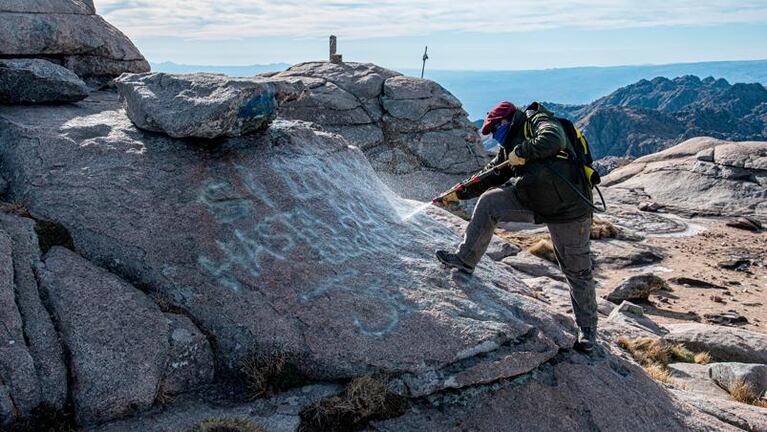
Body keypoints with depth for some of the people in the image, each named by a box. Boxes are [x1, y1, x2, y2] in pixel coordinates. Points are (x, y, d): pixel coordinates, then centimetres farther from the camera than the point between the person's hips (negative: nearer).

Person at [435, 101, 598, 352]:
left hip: (569, 208, -7)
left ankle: (587, 327, 19)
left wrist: (523, 152, -19)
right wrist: (460, 193, 15)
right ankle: (465, 260, 4)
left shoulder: (538, 120, -5)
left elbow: (553, 140, -28)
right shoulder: (510, 144, 18)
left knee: (577, 270, 3)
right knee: (488, 202, -3)